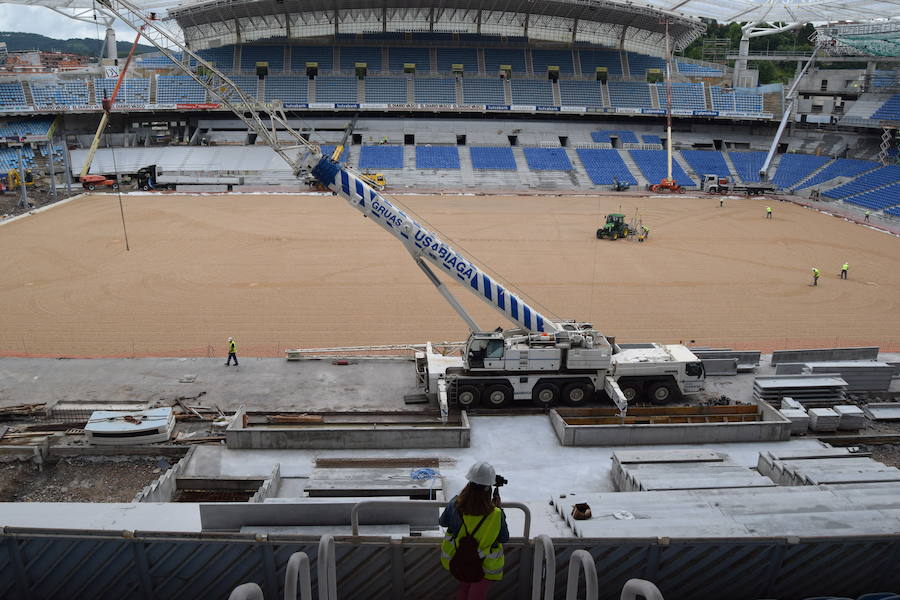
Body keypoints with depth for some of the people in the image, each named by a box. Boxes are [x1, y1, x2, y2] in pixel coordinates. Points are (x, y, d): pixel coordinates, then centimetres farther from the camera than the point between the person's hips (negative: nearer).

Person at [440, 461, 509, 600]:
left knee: (463, 589, 30)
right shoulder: (496, 515, -32)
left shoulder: (455, 505, -25)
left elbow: (443, 522, -3)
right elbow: (504, 538, -13)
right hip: (485, 566, -3)